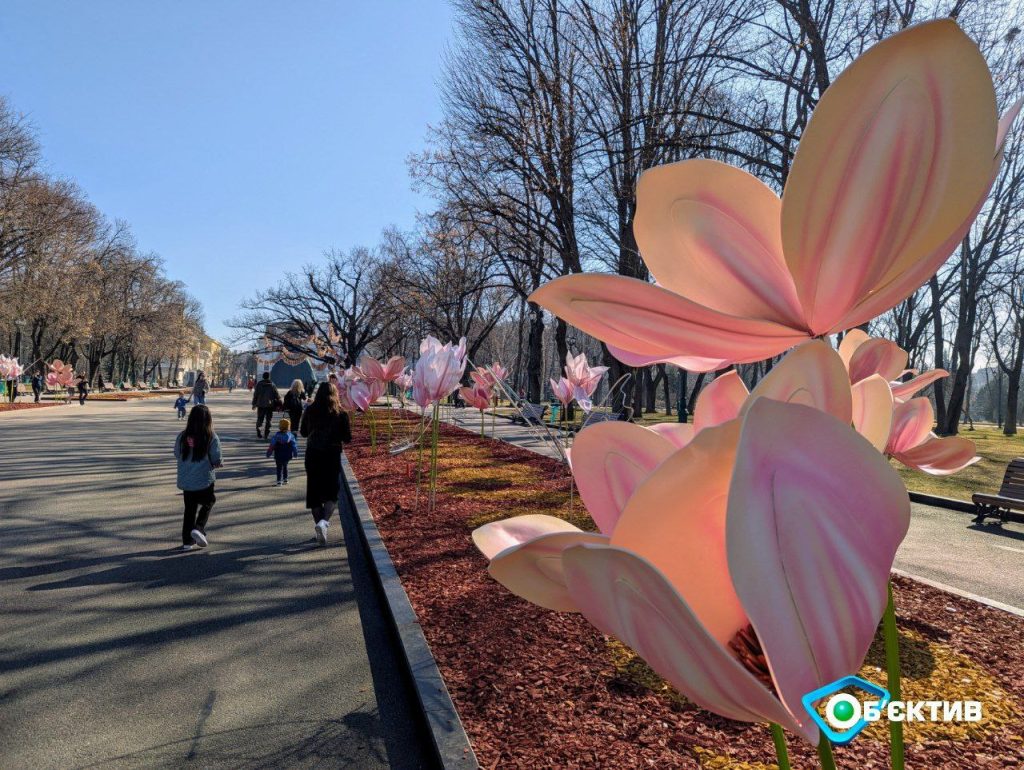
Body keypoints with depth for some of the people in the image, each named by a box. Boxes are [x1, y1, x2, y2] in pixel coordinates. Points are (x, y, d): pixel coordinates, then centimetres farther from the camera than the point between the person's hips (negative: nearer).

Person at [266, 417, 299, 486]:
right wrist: (295, 453, 12)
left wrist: (269, 452, 2)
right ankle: (285, 479, 26)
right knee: (285, 466, 22)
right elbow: (294, 445, 1)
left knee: (279, 467, 3)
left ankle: (279, 481, -4)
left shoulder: (277, 435, -9)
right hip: (287, 455, 2)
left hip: (278, 455, -2)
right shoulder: (290, 435, -5)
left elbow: (272, 445, -6)